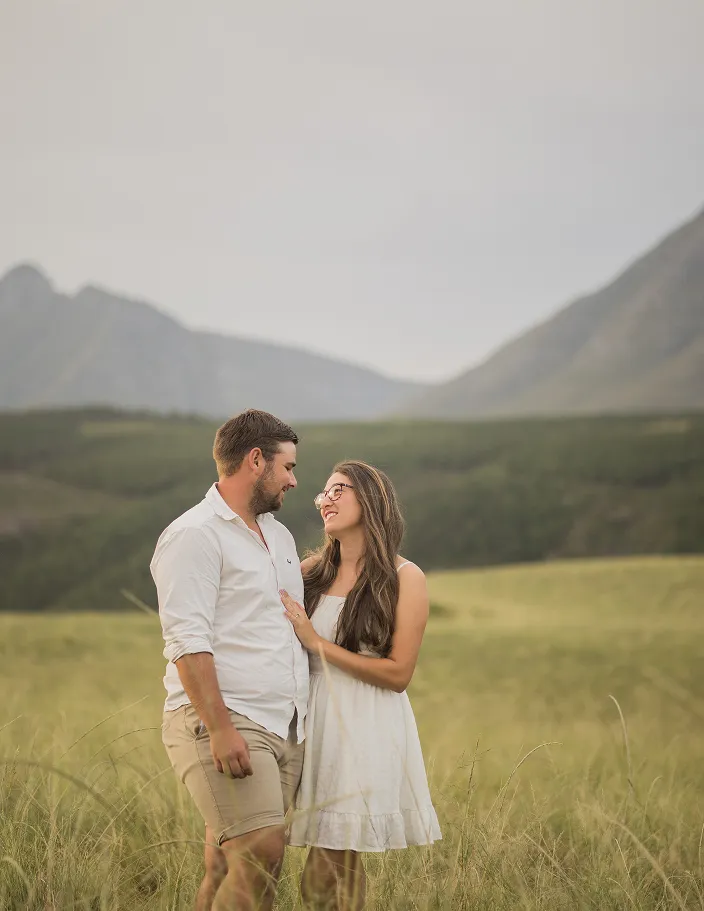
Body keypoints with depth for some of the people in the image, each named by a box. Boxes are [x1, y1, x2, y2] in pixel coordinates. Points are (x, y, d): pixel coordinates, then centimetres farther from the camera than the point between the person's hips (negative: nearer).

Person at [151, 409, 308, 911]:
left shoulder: (279, 536, 22)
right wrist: (219, 727, -22)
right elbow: (188, 641, -16)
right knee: (261, 849, -18)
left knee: (232, 866, 4)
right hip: (221, 724, -8)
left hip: (284, 728, 8)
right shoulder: (195, 535, -7)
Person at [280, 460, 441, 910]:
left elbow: (398, 673, -8)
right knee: (331, 871, 4)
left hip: (367, 726, -4)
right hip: (316, 718, 4)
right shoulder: (313, 570, 8)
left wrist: (318, 644, -11)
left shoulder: (405, 578, -4)